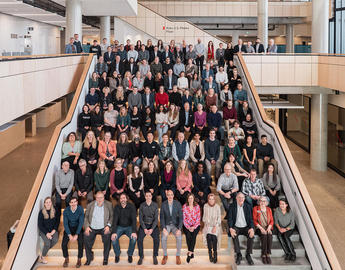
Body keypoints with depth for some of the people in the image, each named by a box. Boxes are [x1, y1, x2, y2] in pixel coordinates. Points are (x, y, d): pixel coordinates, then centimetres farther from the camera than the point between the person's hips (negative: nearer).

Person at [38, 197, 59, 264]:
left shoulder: (55, 211, -2)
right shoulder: (41, 212, -7)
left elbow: (57, 222, 6)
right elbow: (40, 225, -6)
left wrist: (54, 230, -10)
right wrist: (47, 233, -16)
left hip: (53, 230, 2)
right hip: (44, 231, -2)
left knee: (55, 240, -28)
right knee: (47, 243, -26)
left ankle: (43, 253, -6)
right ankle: (42, 257, 0)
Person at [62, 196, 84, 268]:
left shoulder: (80, 209, -17)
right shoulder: (66, 210, -14)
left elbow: (81, 222, -16)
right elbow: (65, 223, -11)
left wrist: (76, 235, -22)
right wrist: (69, 235, -21)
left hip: (78, 228, -1)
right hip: (69, 228, 1)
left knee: (81, 242, -25)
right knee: (64, 243, -18)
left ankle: (79, 260, -6)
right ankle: (66, 259, 7)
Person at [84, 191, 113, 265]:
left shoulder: (109, 205, 5)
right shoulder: (90, 205, 8)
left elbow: (112, 216, 2)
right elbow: (86, 217, 8)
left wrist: (108, 225, -13)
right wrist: (87, 227, -8)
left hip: (103, 228, -1)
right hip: (92, 228, 1)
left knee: (107, 236, -30)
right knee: (86, 237, -24)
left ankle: (105, 259, -12)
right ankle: (89, 258, 0)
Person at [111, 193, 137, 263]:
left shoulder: (131, 207, -10)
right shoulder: (117, 207, -6)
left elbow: (134, 219, -18)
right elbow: (115, 220, -14)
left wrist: (134, 231, -32)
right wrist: (113, 232, -28)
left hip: (129, 227, -1)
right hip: (119, 227, 1)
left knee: (134, 238, -30)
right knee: (114, 238, -28)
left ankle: (130, 254, -4)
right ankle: (117, 254, -1)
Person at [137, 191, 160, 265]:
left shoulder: (155, 205, -1)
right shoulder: (142, 205, 1)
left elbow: (156, 218, -4)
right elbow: (140, 219, -1)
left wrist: (152, 229, -17)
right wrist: (144, 229, -14)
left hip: (153, 225, -1)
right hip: (144, 225, 1)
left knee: (156, 239, -27)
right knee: (139, 239, -26)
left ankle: (155, 256, -9)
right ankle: (141, 256, -8)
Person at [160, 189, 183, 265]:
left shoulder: (178, 204, -7)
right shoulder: (163, 204, -6)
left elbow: (181, 217, -7)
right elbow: (162, 218, -7)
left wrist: (179, 229, -20)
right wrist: (164, 229, -22)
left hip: (175, 225, 0)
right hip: (166, 225, 0)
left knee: (179, 237, -30)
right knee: (163, 238, -30)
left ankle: (178, 256, -11)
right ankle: (165, 256, -11)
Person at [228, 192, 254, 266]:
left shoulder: (247, 206, 7)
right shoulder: (232, 206, 3)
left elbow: (251, 219, 3)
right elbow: (230, 218, -3)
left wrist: (251, 228, -17)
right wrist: (230, 229, -22)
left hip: (245, 227, 1)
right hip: (236, 227, -1)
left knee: (251, 235, -29)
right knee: (234, 235, -34)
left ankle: (248, 255, -14)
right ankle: (238, 255, -23)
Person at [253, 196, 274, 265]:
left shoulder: (269, 209, 14)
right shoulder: (255, 209, 4)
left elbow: (271, 220, 10)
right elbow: (254, 220, -2)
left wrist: (269, 227, -10)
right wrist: (261, 228, -15)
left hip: (268, 228, 2)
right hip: (259, 228, -2)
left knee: (269, 236, -31)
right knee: (264, 236, -33)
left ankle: (268, 255, -26)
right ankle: (263, 255, -24)